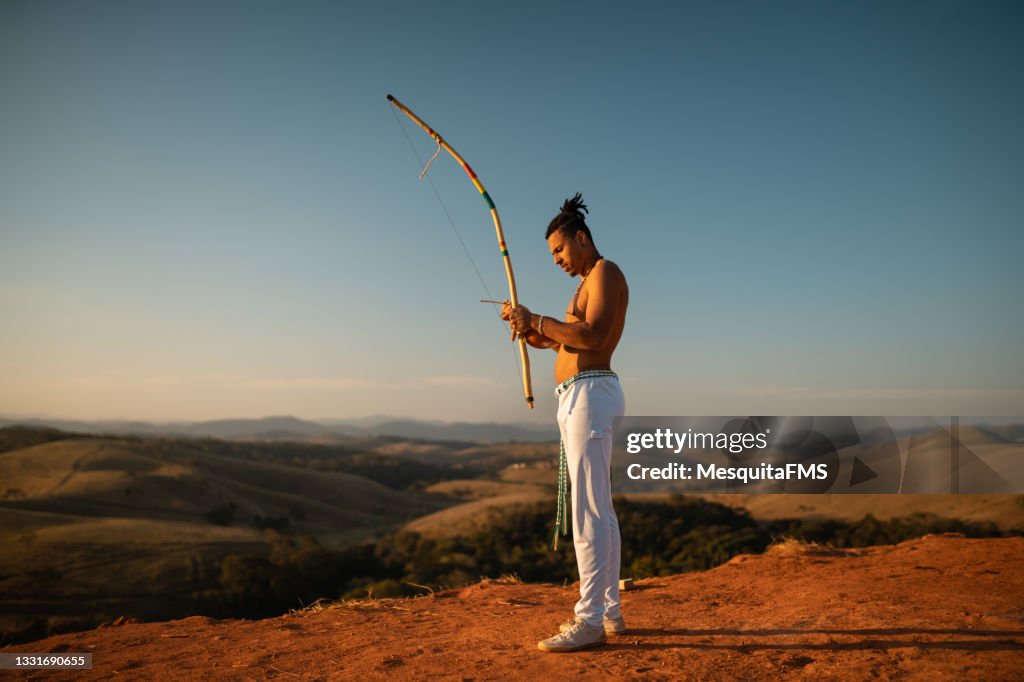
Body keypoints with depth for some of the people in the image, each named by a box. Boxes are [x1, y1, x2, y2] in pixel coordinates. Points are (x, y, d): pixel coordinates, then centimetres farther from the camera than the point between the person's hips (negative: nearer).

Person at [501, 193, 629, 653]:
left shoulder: (605, 272, -5)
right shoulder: (588, 282, 24)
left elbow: (593, 336, -20)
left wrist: (536, 319, -16)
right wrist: (534, 334, 5)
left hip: (590, 394, -10)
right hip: (578, 398, 10)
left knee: (588, 511, -12)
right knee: (600, 510, 11)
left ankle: (590, 622, -8)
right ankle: (609, 611, 19)